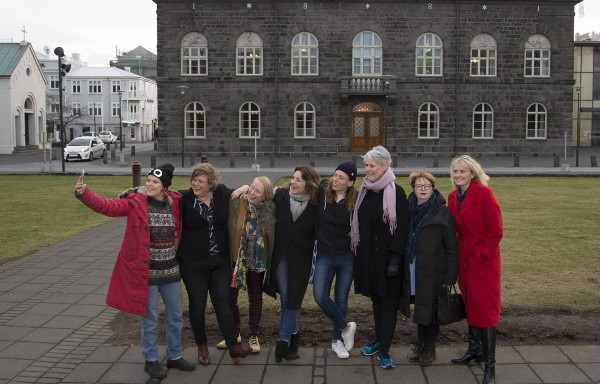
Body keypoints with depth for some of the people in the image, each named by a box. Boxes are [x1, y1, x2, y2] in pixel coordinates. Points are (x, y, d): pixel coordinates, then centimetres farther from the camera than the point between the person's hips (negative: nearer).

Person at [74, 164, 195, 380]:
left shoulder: (175, 203, 1)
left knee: (176, 316, 14)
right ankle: (150, 361, 24)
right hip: (146, 272, -4)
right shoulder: (135, 203, -9)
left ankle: (174, 356, 33)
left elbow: (180, 234, 17)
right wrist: (83, 193, -34)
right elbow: (106, 206, -20)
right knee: (150, 319, 5)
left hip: (170, 271, 4)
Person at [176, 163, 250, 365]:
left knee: (222, 303, 2)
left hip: (220, 261, 2)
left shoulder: (223, 194, 1)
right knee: (197, 305, 8)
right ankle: (202, 346, 25)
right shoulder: (183, 199, -7)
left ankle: (234, 346, 5)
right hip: (193, 263, -1)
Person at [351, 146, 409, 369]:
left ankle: (384, 349, 6)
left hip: (387, 255, -6)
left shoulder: (396, 192, -11)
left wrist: (395, 258, -19)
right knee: (376, 299, 15)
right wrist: (357, 251, 11)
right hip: (367, 255, 6)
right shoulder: (364, 191, 8)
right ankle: (379, 340, 28)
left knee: (388, 301, 0)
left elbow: (402, 228, -13)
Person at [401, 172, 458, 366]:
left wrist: (450, 276, -11)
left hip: (433, 270, -4)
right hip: (413, 269, 4)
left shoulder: (442, 212, -9)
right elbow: (402, 239, 12)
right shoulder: (409, 209, 5)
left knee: (430, 309, 5)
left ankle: (430, 348, 21)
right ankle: (420, 344, 28)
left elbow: (452, 247, -8)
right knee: (420, 307, 14)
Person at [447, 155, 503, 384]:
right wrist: (457, 252, 6)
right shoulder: (453, 197, 8)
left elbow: (496, 230, -13)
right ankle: (475, 350, 32)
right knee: (469, 304, 16)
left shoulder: (484, 194, -12)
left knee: (485, 308, -6)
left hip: (484, 259, -7)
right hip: (464, 258, 7)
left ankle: (490, 365, -1)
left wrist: (481, 254, -14)